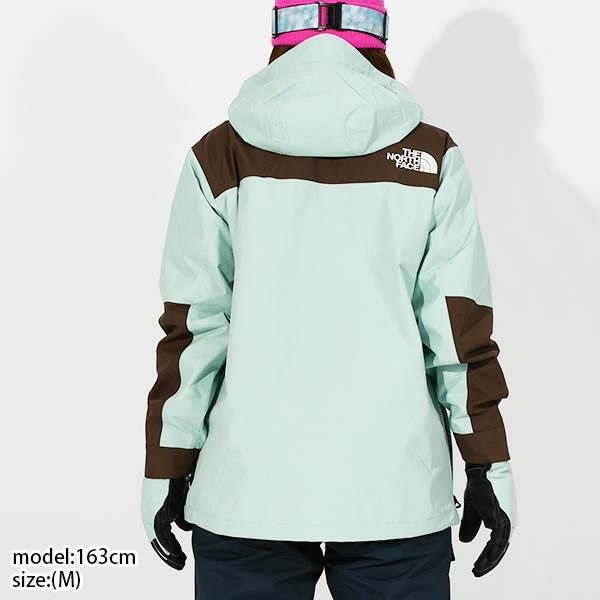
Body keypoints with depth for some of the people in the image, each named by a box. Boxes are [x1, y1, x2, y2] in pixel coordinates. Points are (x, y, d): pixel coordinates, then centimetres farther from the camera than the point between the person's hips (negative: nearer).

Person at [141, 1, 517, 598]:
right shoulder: (432, 158, 1)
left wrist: (166, 471, 7)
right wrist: (488, 468, 5)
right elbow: (460, 326, -2)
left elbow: (191, 329, 0)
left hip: (248, 488, 0)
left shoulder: (220, 155, 0)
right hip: (397, 489, 0)